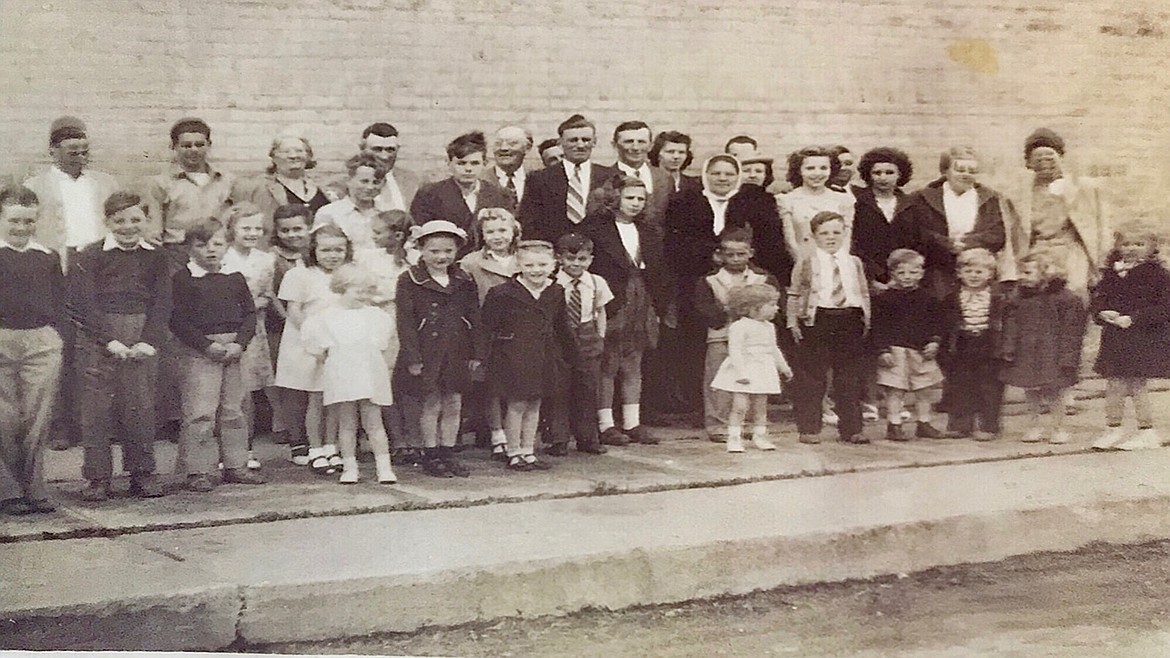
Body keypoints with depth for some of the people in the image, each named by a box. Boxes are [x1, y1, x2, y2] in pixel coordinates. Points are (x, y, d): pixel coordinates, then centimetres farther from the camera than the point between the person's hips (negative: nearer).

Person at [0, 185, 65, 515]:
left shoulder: (48, 258, 12)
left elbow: (59, 302, 15)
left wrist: (55, 338, 5)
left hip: (42, 343, 2)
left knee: (38, 419, 0)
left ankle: (34, 488, 9)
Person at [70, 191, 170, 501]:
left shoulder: (156, 258, 10)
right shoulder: (88, 257, 1)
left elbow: (162, 304, 5)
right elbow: (82, 305, -6)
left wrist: (148, 342, -9)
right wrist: (109, 340, -14)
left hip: (142, 340, 2)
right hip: (98, 340, -2)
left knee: (141, 408, 4)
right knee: (97, 409, -2)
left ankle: (142, 474, 13)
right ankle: (97, 478, 5)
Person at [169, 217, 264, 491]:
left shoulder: (235, 279, 10)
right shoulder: (183, 279, -4)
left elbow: (250, 314, 8)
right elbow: (178, 320, -10)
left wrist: (239, 344, -8)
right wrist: (207, 345, -16)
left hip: (232, 352, 5)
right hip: (199, 353, -5)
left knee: (232, 411, 12)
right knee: (199, 413, -8)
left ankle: (235, 466, 22)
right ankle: (198, 471, -1)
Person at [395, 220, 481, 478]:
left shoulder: (465, 282, 8)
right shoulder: (409, 281, -5)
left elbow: (474, 319, 10)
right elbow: (405, 322, -7)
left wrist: (476, 354, 4)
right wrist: (412, 357, -12)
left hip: (456, 354, 4)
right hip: (426, 354, -4)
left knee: (453, 404, 8)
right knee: (431, 404, 2)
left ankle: (447, 454, 19)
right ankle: (431, 456, 13)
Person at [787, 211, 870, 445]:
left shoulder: (854, 263, 13)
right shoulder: (806, 262, 2)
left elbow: (864, 294, 17)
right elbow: (794, 295, 2)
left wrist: (865, 320, 8)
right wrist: (793, 321, -5)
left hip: (850, 321, 3)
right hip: (816, 320, -3)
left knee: (850, 377, 6)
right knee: (812, 376, 0)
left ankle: (851, 429, 14)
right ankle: (809, 428, 8)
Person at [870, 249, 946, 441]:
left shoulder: (927, 299, 9)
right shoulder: (884, 298, -4)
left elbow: (936, 322, 12)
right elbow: (877, 326, -6)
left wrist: (934, 342, -2)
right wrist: (882, 350, -12)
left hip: (922, 351, 4)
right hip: (895, 350, -4)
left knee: (925, 390, 10)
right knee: (895, 391, -4)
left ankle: (924, 423, 24)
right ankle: (894, 426, 4)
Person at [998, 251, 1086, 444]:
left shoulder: (1062, 298, -8)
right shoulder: (1018, 298, 4)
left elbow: (1071, 328, -8)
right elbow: (1010, 325, 7)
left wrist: (1067, 354, -12)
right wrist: (1009, 348, -2)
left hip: (1052, 354, -4)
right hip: (1026, 353, 4)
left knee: (1055, 392, 3)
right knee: (1031, 392, 11)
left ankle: (1057, 427, 16)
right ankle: (1033, 426, 23)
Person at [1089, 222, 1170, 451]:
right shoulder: (1112, 272, 9)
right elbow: (1099, 297, 12)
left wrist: (1134, 318, -19)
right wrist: (1103, 313, -10)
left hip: (1145, 340, -5)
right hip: (1115, 339, 5)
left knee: (1137, 386, 0)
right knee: (1113, 385, 7)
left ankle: (1147, 431, 12)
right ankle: (1113, 428, 18)